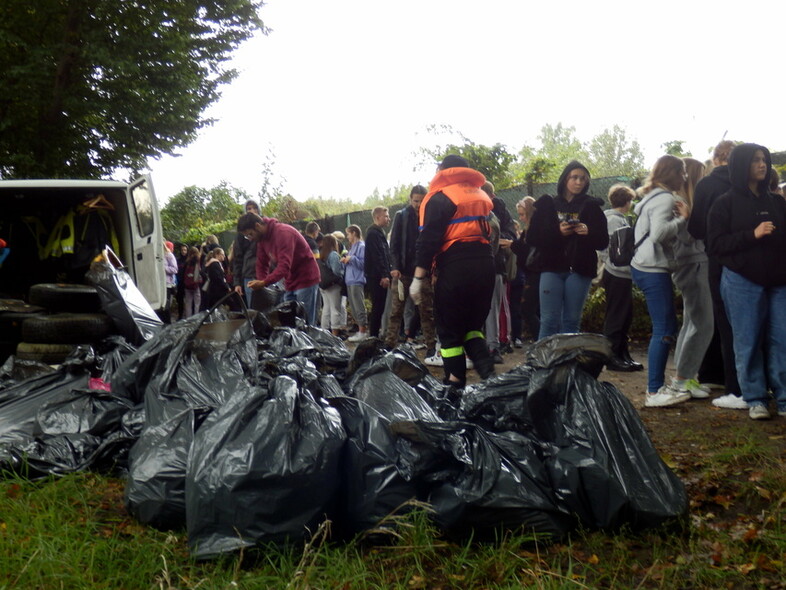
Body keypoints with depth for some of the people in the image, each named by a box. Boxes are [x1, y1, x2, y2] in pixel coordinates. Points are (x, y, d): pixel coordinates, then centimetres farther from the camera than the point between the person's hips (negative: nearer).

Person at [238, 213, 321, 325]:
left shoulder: (283, 233, -23)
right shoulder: (262, 238, 4)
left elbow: (284, 266, -33)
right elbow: (262, 265, 5)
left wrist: (264, 283, -41)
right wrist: (260, 287, -7)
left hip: (305, 280, -8)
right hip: (290, 284, 9)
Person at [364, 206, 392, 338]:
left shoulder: (379, 232, 21)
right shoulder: (373, 233, -11)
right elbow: (377, 257, -19)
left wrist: (386, 274, 18)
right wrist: (384, 275, -22)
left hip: (380, 277, 10)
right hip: (376, 277, -10)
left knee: (378, 308, 10)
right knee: (378, 308, -8)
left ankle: (374, 336, 15)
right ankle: (374, 336, -4)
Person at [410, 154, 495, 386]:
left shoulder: (439, 198, -2)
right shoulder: (482, 197, 18)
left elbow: (428, 239, -10)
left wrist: (419, 277, -10)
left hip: (455, 268, -6)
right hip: (485, 264, 6)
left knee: (449, 330, 5)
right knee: (472, 326, 16)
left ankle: (456, 382, 6)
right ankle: (488, 372, -2)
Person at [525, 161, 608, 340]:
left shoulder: (591, 206, 9)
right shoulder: (547, 205, 9)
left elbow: (603, 242, 5)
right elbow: (532, 238, 2)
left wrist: (588, 232, -15)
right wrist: (557, 231, -13)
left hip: (580, 270, 1)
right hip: (552, 267, -1)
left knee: (571, 321, 4)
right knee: (549, 321, -5)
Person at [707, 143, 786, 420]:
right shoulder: (725, 203, 0)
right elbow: (715, 243, -8)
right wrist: (752, 234, -18)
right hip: (742, 282, -4)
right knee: (748, 343, 2)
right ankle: (755, 399, 13)